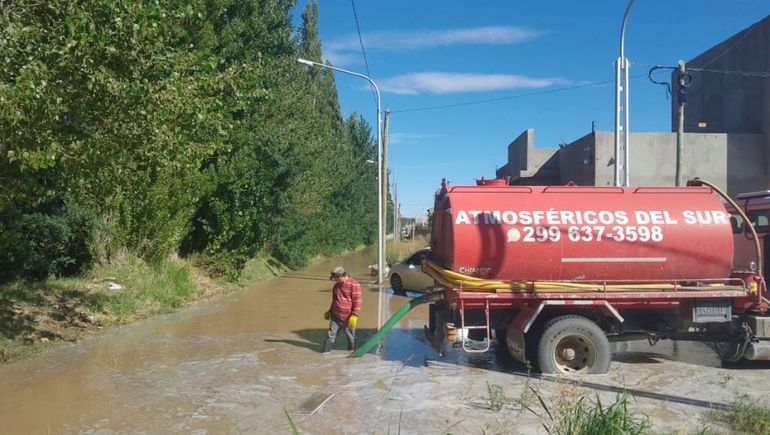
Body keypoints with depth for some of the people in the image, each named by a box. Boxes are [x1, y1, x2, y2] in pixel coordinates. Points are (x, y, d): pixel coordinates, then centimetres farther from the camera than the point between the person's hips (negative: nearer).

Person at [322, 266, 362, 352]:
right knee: (330, 336, 3)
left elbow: (357, 300, -15)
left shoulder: (354, 284, -13)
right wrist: (330, 311, 23)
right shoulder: (337, 285, 11)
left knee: (351, 338, 8)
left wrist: (354, 315, -19)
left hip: (348, 319, -6)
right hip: (335, 317, 6)